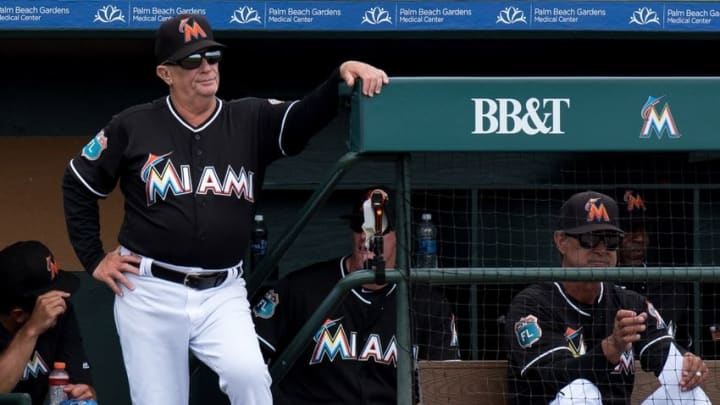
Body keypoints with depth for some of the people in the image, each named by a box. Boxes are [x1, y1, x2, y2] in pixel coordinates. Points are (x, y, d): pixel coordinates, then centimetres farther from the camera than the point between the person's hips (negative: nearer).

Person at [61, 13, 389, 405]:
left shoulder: (252, 121, 3)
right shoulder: (133, 127, 0)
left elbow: (308, 116, -14)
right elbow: (79, 185, 11)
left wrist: (343, 76, -34)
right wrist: (94, 260, 6)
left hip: (223, 296, 1)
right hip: (150, 294, -1)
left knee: (248, 374, -25)